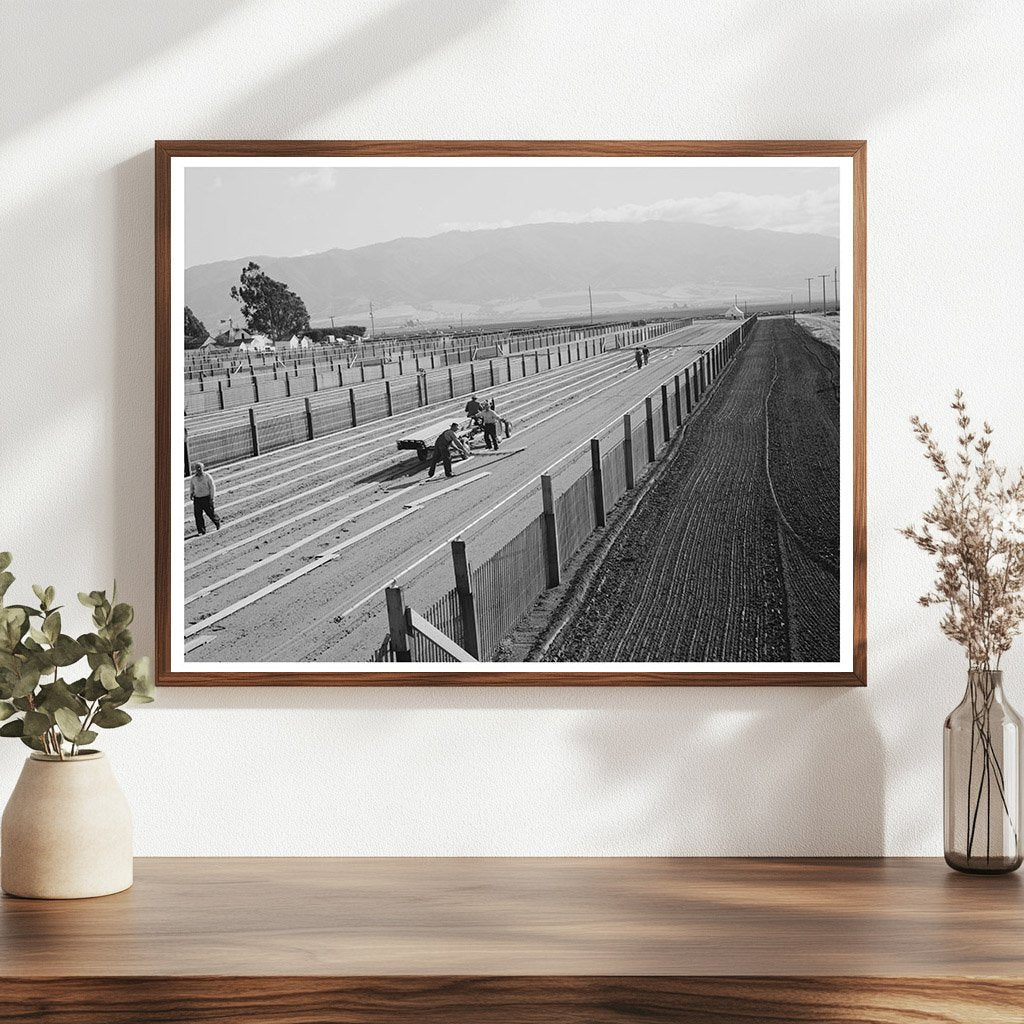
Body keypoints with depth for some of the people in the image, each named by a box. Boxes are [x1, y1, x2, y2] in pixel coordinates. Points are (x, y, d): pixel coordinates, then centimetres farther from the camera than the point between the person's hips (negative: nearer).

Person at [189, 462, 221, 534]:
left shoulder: (207, 476, -6)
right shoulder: (192, 479, 5)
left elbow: (212, 487, -4)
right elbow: (191, 488, 18)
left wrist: (212, 498, -9)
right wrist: (191, 495, -1)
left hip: (207, 498, -3)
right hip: (197, 498, 3)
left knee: (210, 512, 5)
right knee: (198, 515, -2)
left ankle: (217, 521, 36)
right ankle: (201, 531, 6)